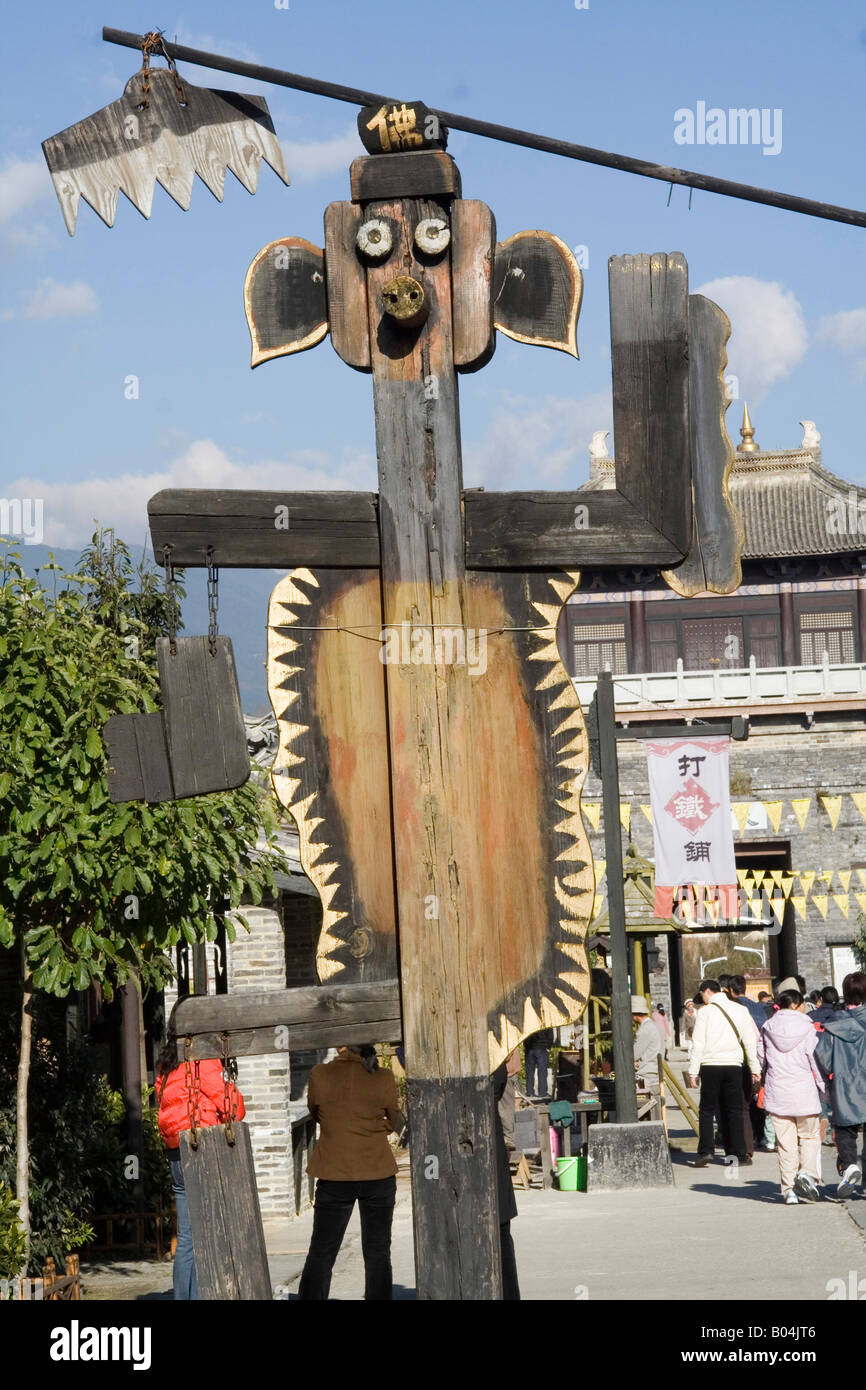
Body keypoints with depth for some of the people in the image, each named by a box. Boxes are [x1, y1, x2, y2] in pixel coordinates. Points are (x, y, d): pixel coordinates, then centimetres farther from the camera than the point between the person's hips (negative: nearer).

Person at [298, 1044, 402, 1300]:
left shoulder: (320, 1075, -9)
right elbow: (395, 1122, 5)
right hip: (378, 1175, 0)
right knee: (377, 1253, 9)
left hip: (335, 1177, 0)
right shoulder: (383, 1078, -8)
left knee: (320, 1254, 8)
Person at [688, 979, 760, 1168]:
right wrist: (754, 1068, 16)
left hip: (711, 1066, -3)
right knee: (734, 1111, 8)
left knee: (707, 1110, 3)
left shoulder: (705, 1012, -3)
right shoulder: (740, 1010, 8)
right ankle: (738, 1153, 5)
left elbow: (698, 1044, -5)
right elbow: (750, 1041, 11)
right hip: (734, 1065, 3)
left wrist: (693, 1071, -2)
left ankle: (706, 1151, -7)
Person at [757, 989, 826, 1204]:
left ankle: (789, 1189, 2)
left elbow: (761, 1057, 8)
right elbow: (815, 1058, -6)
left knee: (785, 1142, 6)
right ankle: (807, 1172, -12)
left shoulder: (768, 1028, 4)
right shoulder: (807, 1027, -5)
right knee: (809, 1136, 12)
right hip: (803, 1089, -2)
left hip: (777, 1091, 2)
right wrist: (822, 1086, 3)